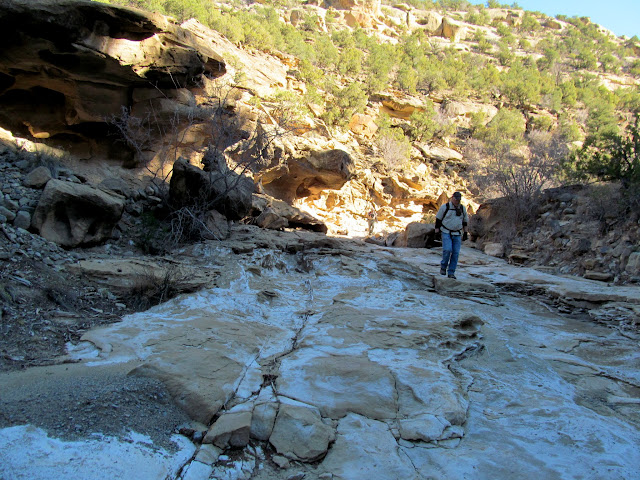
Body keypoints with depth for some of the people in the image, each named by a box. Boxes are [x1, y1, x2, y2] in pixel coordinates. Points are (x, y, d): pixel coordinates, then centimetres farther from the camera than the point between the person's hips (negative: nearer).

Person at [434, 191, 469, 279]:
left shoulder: (462, 208, 8)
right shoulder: (445, 207, -4)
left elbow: (465, 221, 17)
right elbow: (438, 219, 2)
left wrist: (465, 233, 14)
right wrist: (437, 231, -1)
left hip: (457, 234, 3)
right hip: (446, 233, -3)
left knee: (455, 253, -3)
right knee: (447, 250, -19)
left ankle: (451, 272, 5)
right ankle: (443, 266, 6)